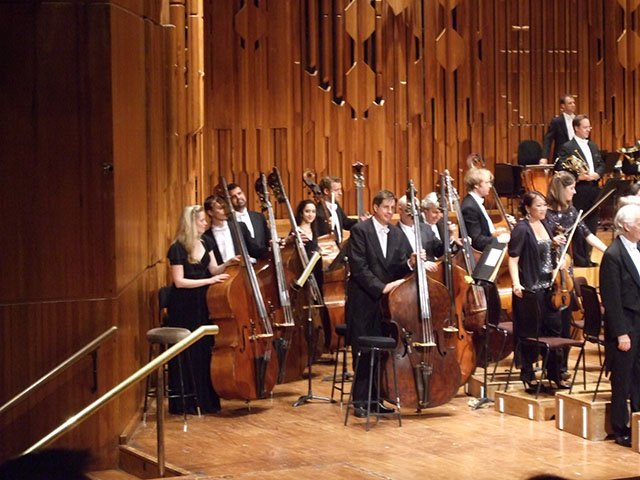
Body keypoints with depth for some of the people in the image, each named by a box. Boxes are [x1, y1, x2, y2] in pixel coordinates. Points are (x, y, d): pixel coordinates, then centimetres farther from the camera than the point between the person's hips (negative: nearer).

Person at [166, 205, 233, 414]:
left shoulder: (203, 244, 8)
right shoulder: (178, 249, -13)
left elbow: (214, 270, 12)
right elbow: (179, 281, -16)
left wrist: (227, 264, -7)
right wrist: (208, 281, -19)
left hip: (201, 304, 7)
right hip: (184, 307, -7)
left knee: (205, 351, 7)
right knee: (187, 354, -2)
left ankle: (205, 399, 16)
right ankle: (184, 403, 7)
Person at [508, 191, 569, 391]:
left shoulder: (543, 225, 9)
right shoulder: (522, 229, -13)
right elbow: (513, 259, -18)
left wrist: (554, 242, 7)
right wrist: (516, 283, -29)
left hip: (548, 287, 8)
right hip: (530, 289, -8)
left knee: (554, 328, 11)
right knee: (531, 333, 2)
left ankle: (555, 373, 22)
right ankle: (528, 375, 15)